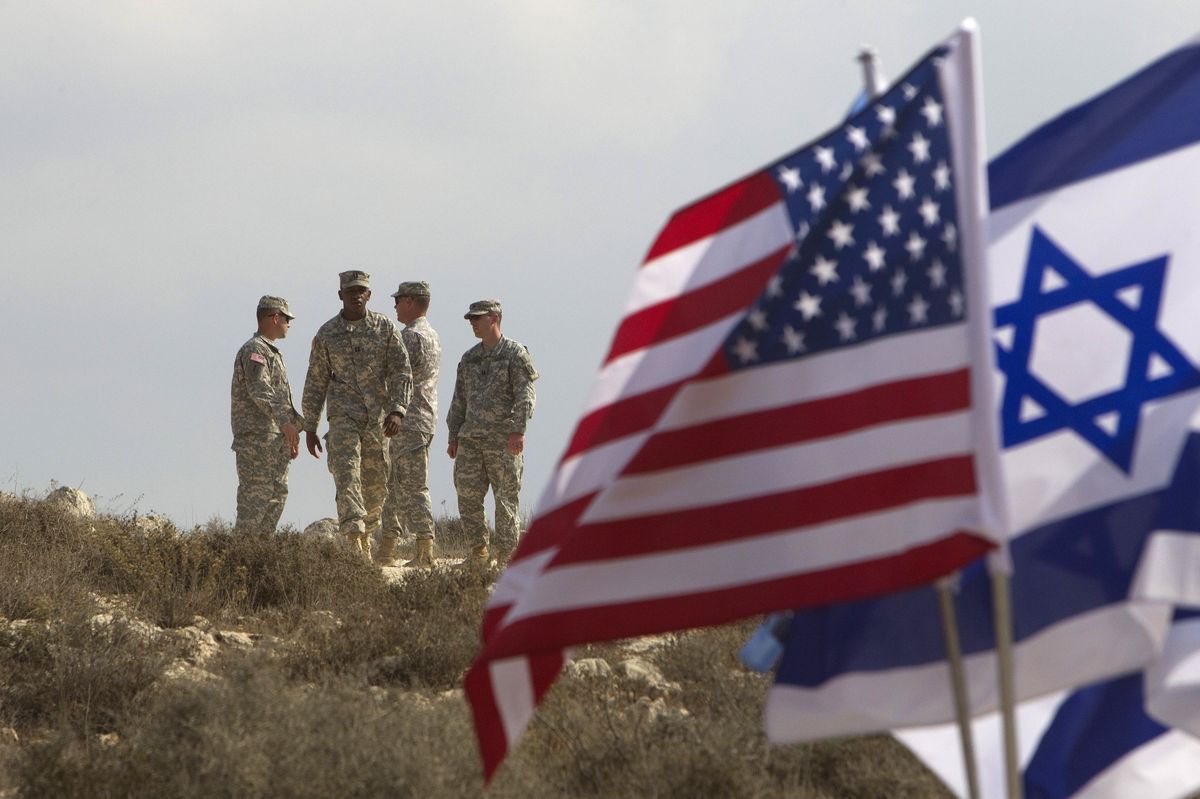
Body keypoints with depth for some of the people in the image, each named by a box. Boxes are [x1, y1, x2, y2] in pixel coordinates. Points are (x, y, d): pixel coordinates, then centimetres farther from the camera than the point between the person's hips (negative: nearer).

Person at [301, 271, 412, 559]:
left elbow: (401, 372, 0)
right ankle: (353, 539, -25)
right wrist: (309, 427, 8)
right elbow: (315, 383, 9)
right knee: (347, 479, -16)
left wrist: (397, 410, -14)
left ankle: (365, 535, 28)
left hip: (377, 420, 2)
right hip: (343, 416, -2)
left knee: (376, 485, 8)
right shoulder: (326, 334, 4)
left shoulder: (385, 328, 4)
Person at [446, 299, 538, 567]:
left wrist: (518, 430, -21)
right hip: (470, 439, 6)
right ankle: (479, 552, 11)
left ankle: (507, 556, 2)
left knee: (505, 499, -3)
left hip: (503, 441, -6)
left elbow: (524, 396, -10)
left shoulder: (515, 354, -2)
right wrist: (453, 437, 17)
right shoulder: (470, 359, 17)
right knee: (467, 495, 1)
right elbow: (459, 401, 21)